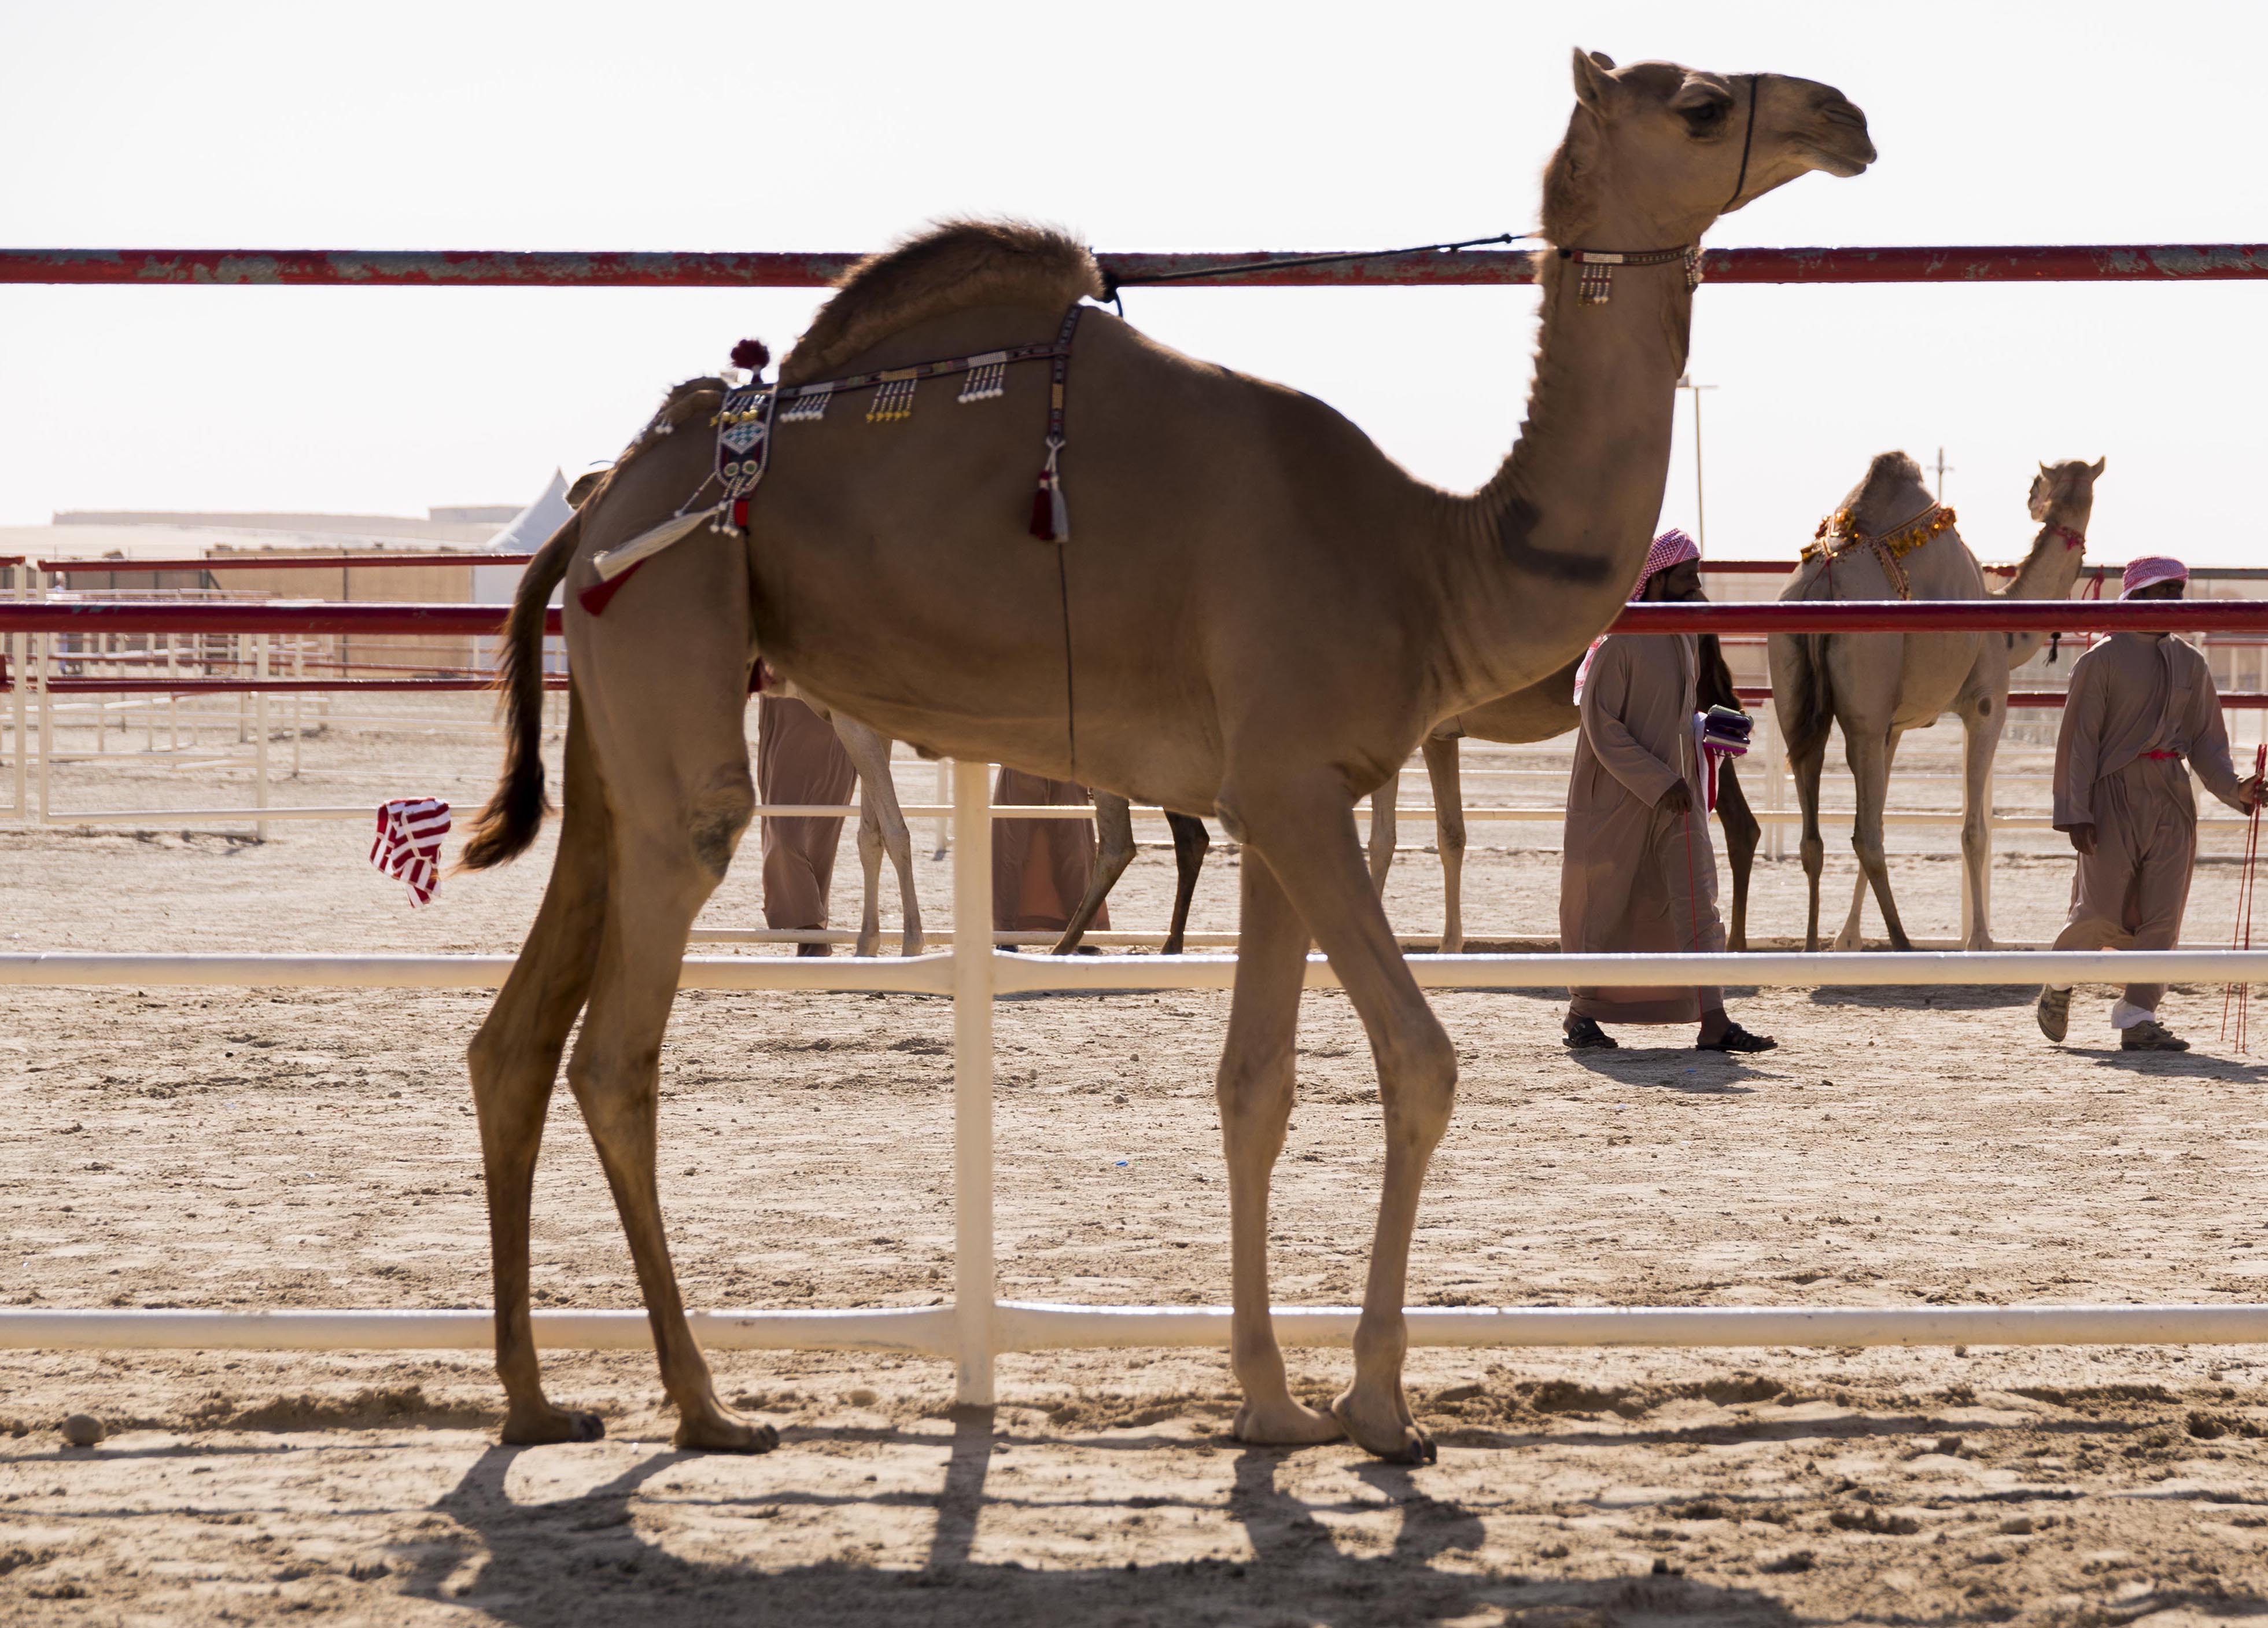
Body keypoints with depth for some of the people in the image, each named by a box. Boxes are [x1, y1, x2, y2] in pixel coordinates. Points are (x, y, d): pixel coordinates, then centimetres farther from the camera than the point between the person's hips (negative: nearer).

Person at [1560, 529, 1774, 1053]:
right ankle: (1582, 1013, 20)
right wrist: (1657, 783, -20)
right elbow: (1602, 727, -17)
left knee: (1696, 902, -3)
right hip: (1618, 795, -6)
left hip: (1677, 791, 7)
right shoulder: (1619, 643, -15)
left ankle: (1713, 1023, -7)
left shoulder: (1686, 639, 9)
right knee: (1605, 909, 4)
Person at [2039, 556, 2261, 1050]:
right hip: (2115, 793, -5)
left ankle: (2138, 1018, 4)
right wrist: (2076, 812, -12)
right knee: (2102, 911, -6)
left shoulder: (2190, 664, 12)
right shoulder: (2103, 660, -3)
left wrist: (2234, 789, -5)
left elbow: (2205, 739, 13)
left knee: (2162, 917, -1)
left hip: (2171, 798, 5)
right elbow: (2078, 738, -5)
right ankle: (2058, 985, 21)